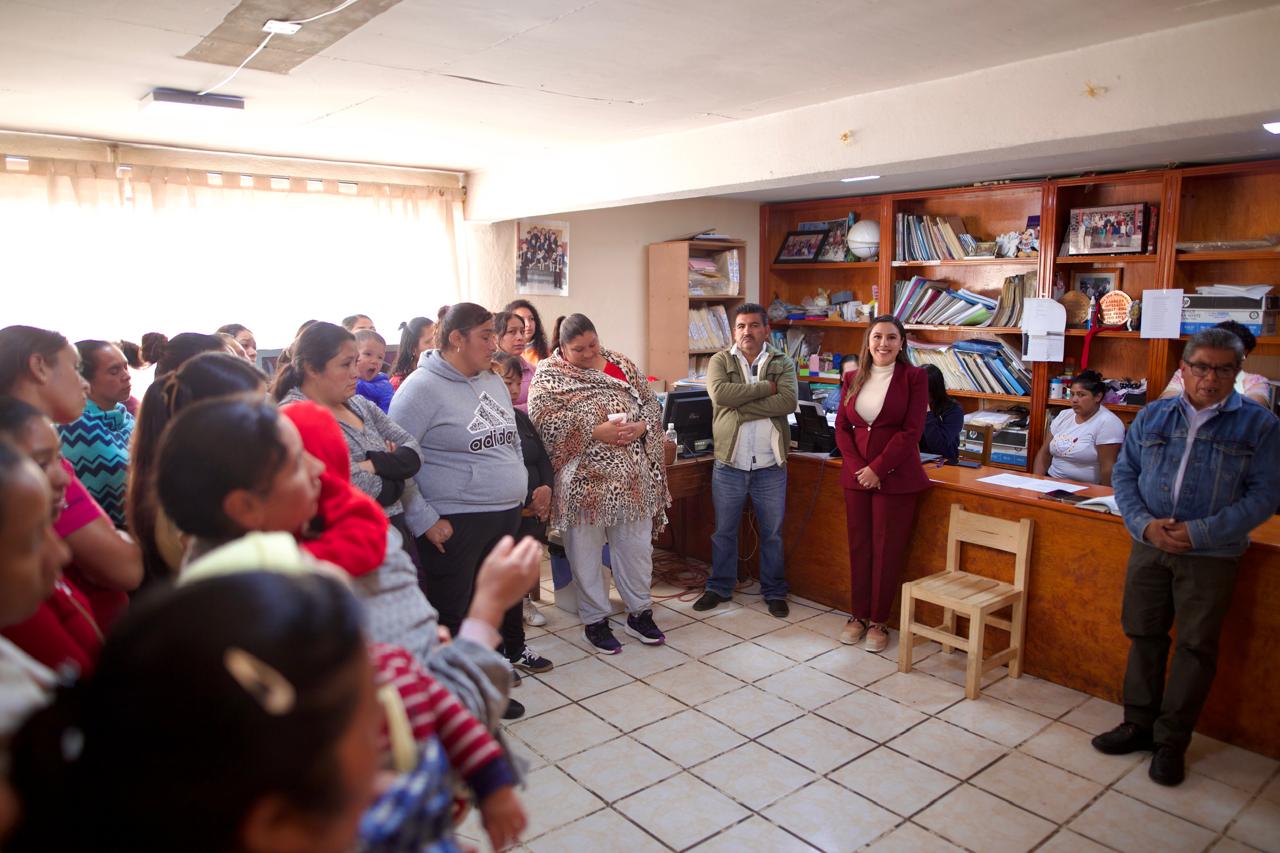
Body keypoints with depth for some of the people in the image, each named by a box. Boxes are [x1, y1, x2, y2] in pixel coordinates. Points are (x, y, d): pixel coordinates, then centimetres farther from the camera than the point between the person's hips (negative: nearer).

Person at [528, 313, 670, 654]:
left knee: (636, 545, 11)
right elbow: (544, 420, -16)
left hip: (631, 477, 4)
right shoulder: (549, 374, -3)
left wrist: (641, 427, -11)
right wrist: (595, 432, -21)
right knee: (586, 551, 8)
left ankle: (639, 612, 29)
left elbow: (651, 404, 11)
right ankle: (595, 620, 24)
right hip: (584, 481, -3)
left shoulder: (621, 364, 10)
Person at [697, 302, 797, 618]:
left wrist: (740, 407, -19)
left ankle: (774, 592, 28)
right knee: (724, 532, 14)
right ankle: (720, 588, 30)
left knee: (772, 533, 13)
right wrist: (767, 386, -17)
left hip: (770, 467, 0)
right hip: (729, 465, 0)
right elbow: (720, 393, -19)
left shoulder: (783, 363, 1)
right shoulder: (720, 361, 1)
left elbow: (788, 402, -17)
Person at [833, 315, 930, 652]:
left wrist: (877, 469, -15)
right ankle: (858, 615, 23)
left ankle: (878, 621, 17)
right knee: (858, 547, 10)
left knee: (887, 551, 4)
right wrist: (857, 467, -8)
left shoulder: (914, 377, -4)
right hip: (855, 475, 4)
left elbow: (912, 431, -10)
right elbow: (841, 427, 6)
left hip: (896, 477, -4)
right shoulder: (853, 379, 8)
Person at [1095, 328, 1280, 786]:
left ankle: (1172, 740, 19)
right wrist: (1145, 523, -11)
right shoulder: (1152, 416, 5)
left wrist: (1199, 533, -17)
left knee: (1195, 647, 5)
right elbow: (1124, 473, 6)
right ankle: (1138, 723, 27)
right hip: (1149, 546, 3)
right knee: (1143, 635, 11)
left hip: (1212, 556, -3)